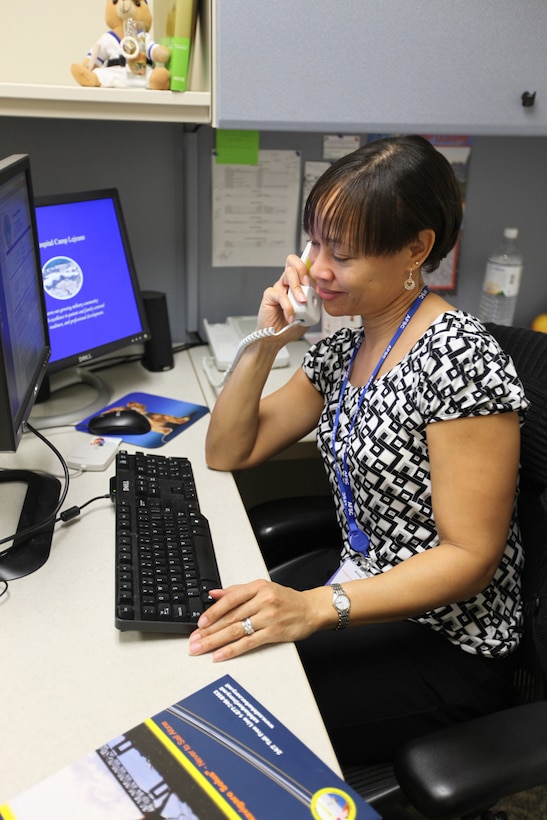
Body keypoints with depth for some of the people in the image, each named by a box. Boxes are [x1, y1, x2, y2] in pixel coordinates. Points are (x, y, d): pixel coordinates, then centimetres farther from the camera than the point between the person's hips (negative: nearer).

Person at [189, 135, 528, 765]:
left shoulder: (460, 359, -22)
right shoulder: (345, 346, 4)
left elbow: (472, 556, -21)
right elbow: (227, 452, 5)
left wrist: (317, 606, -31)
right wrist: (265, 342, -8)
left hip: (444, 648, -7)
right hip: (365, 605, 7)